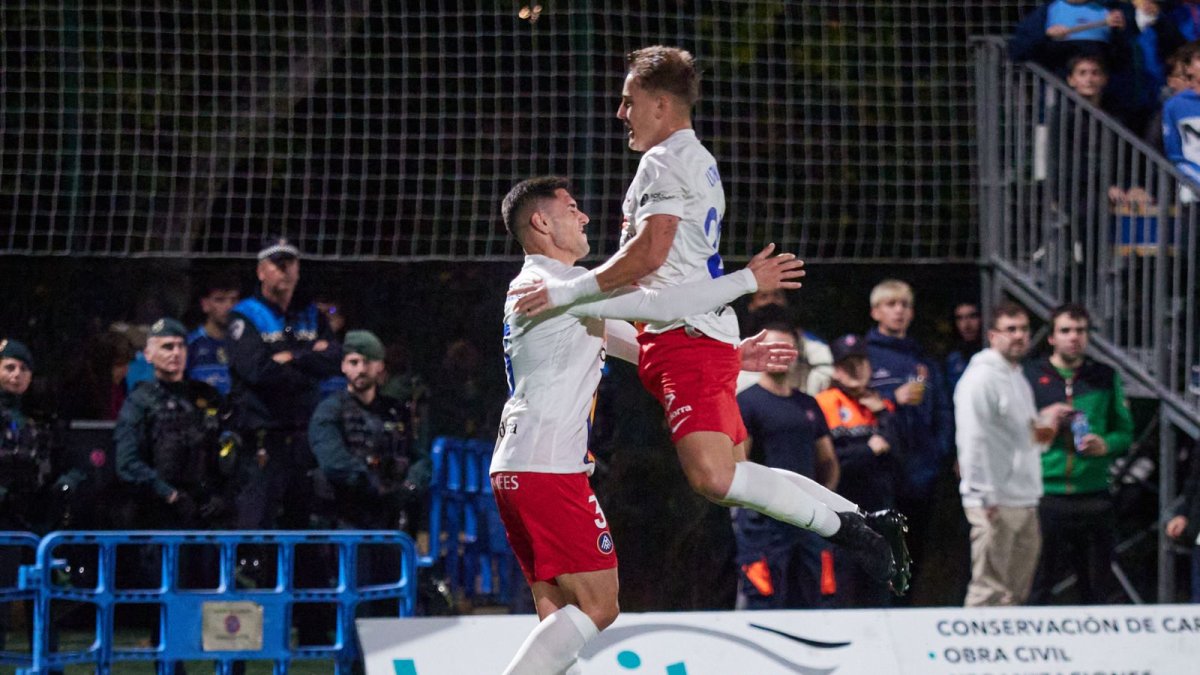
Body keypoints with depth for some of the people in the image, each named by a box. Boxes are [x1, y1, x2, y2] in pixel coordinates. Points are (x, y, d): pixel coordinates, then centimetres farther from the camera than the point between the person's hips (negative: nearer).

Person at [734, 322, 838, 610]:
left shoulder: (809, 405, 18)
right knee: (762, 602, -12)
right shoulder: (746, 402, -2)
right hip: (763, 519, -7)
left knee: (808, 604, 8)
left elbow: (827, 461, 25)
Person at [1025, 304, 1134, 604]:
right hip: (1046, 497, -3)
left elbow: (1125, 432, 15)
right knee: (1036, 587, -3)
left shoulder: (1105, 377, 11)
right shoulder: (1030, 375, 5)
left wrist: (1106, 445, -6)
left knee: (1097, 589, 6)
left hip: (1095, 497, 3)